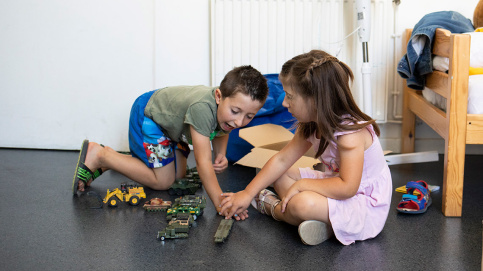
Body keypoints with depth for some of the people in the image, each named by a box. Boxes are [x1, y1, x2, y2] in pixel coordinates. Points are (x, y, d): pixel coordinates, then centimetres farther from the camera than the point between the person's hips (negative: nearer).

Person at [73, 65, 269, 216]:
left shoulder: (235, 99, -20)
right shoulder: (202, 107, -45)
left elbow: (221, 132, 4)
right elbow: (203, 162, -44)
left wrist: (221, 155, -15)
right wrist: (220, 202, -46)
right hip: (148, 113, -8)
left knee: (179, 174, 16)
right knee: (162, 181, -4)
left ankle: (110, 160, 27)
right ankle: (98, 155, 5)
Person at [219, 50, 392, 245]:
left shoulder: (351, 132, -28)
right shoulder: (312, 126, -1)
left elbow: (347, 187, -36)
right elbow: (281, 160, 4)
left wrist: (301, 185, -26)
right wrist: (247, 194, 2)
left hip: (367, 206, -9)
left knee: (301, 203, -32)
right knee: (280, 177, 6)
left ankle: (273, 208, 1)